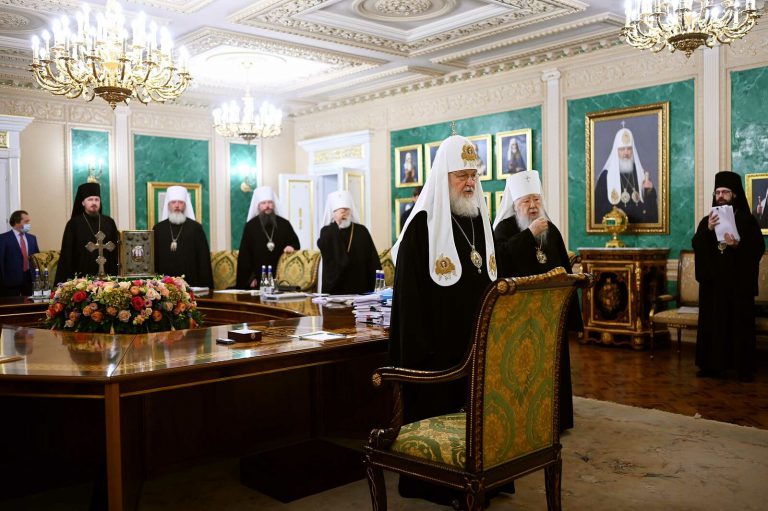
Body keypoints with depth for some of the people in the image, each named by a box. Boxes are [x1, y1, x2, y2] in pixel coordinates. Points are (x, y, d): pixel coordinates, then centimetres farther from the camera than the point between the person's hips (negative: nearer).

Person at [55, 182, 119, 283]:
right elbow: (67, 254, -1)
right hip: (81, 278, -2)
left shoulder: (109, 223, 8)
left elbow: (115, 251, 8)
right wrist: (67, 280, -8)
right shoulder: (74, 224, 1)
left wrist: (115, 277, 2)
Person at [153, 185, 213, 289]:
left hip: (191, 284, -1)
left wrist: (205, 286, -7)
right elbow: (153, 259, 10)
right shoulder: (158, 229, 10)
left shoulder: (195, 228, 3)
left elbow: (204, 259, 0)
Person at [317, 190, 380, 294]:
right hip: (335, 288, -1)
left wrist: (378, 286, -4)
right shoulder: (326, 232, 2)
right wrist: (337, 225, -17)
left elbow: (373, 260, 3)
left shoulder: (362, 231, 5)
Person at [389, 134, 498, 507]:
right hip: (438, 341, -6)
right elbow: (408, 295, -13)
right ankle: (435, 485, 20)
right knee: (437, 411, 4)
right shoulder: (423, 224, -11)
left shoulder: (480, 220, 10)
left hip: (476, 338, 7)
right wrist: (420, 350, -17)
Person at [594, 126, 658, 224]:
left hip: (640, 226, 2)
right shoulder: (606, 176, 0)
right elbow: (598, 206, -1)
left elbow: (652, 205, 7)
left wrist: (650, 191, -11)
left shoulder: (642, 174, 8)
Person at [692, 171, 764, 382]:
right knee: (712, 322, 3)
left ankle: (743, 367, 6)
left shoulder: (747, 220, 2)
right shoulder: (707, 220, 10)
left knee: (740, 322, -1)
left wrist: (738, 245, -21)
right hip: (713, 280, 3)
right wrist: (708, 230, -18)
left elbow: (759, 247, -5)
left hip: (739, 281, -3)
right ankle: (712, 364, 10)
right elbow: (696, 245, -2)